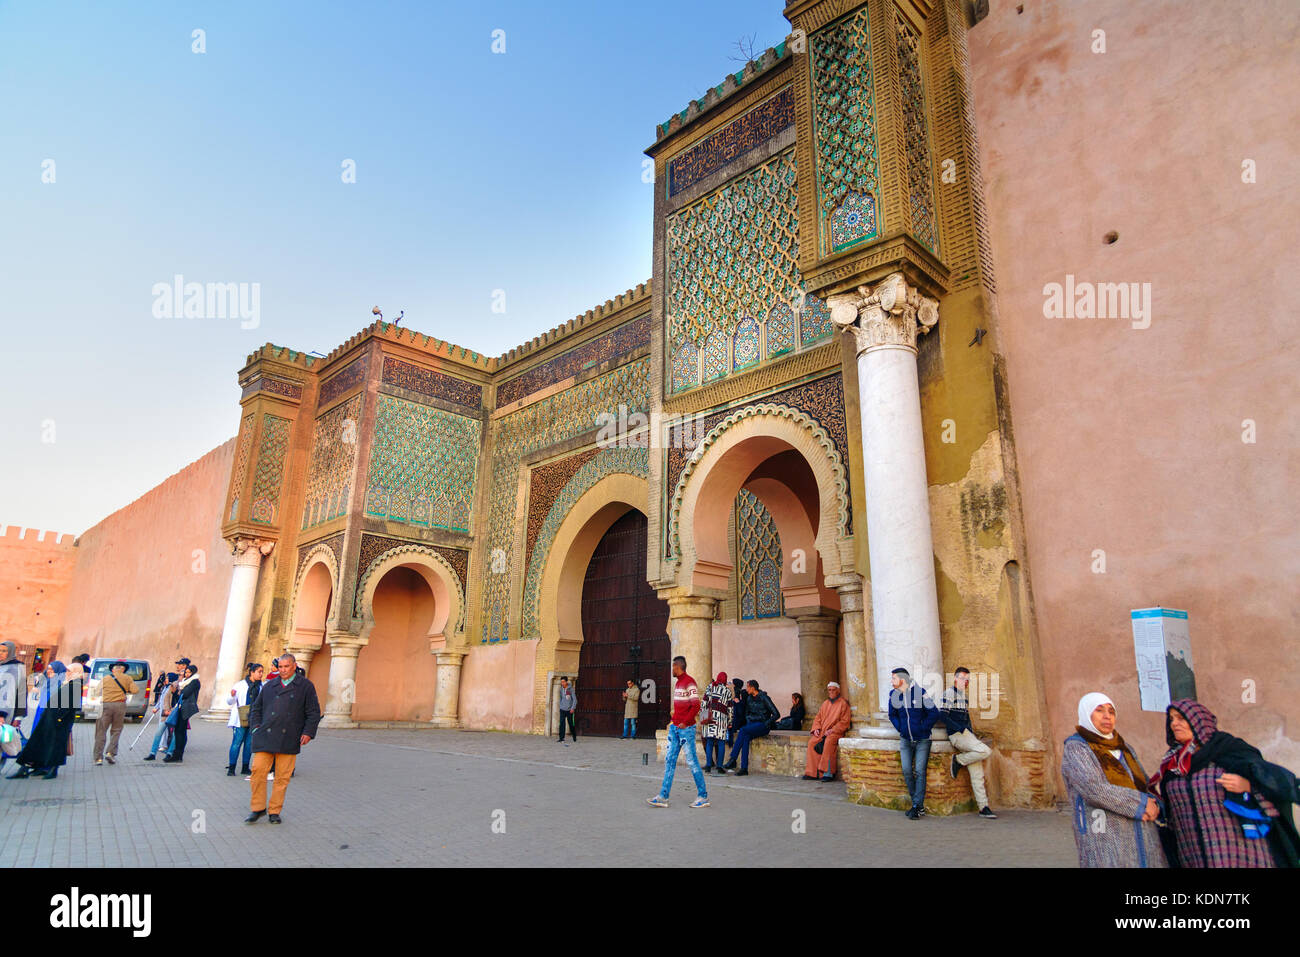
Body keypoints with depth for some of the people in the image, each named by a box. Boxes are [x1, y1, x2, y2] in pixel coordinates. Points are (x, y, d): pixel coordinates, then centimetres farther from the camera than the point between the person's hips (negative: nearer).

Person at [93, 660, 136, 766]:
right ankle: (110, 752, -4)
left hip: (105, 705, 1)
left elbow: (99, 693, 10)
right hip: (120, 705, -1)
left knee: (101, 732, 4)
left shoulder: (105, 679, 14)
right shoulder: (126, 678, 9)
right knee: (116, 731, 10)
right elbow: (134, 690, 0)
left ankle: (98, 758, 0)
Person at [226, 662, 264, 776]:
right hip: (241, 719, -4)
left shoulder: (261, 686, 9)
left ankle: (245, 768, 16)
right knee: (237, 742, -6)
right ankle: (231, 768, 2)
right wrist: (232, 695, -19)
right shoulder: (240, 685, -1)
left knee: (249, 743, 6)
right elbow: (229, 702, 0)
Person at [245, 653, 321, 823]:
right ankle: (257, 808, 13)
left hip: (288, 740, -2)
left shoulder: (306, 686, 7)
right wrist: (256, 726, 7)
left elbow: (313, 712, 6)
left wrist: (308, 732, -5)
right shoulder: (269, 686, 15)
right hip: (265, 737, 2)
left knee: (282, 777, 2)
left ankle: (275, 811, 15)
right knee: (258, 771, -4)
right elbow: (255, 707, 22)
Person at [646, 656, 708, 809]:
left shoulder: (689, 682, -13)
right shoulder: (677, 682, 15)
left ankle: (703, 797, 9)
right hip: (674, 727, 9)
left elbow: (696, 706, -19)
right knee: (669, 760, 7)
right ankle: (663, 797, 10)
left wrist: (685, 722, -18)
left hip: (686, 728, -9)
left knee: (692, 762, -2)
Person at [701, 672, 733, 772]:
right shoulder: (727, 690, 10)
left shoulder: (709, 687, 14)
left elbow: (704, 703, 11)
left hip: (708, 716, 2)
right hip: (721, 717, -2)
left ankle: (708, 765, 1)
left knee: (709, 741, 4)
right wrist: (729, 721, 18)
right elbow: (729, 708, 11)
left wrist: (704, 716, 16)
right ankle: (719, 766, -2)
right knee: (721, 742, 1)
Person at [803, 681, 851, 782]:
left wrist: (832, 730, -15)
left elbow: (844, 721, -6)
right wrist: (816, 729, 1)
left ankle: (828, 773, -31)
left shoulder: (843, 704, 2)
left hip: (836, 732, -5)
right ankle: (811, 773, -17)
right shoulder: (825, 703, 19)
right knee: (812, 742, -19)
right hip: (822, 731, 5)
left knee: (829, 742, -35)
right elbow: (817, 718, 20)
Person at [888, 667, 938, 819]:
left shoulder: (920, 692, -13)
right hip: (905, 740, 4)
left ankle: (918, 806, -2)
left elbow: (934, 714, -8)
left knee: (919, 771, -8)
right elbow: (892, 715, 17)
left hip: (922, 740, -4)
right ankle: (917, 804, 11)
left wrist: (923, 729, -7)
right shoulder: (894, 695, 1)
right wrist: (900, 729, 4)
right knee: (907, 771, -3)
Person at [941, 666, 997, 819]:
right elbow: (942, 716, -14)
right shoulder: (949, 693, -5)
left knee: (978, 774, 2)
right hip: (956, 735, -8)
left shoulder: (964, 696, 21)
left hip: (967, 734, 8)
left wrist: (972, 733, 13)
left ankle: (984, 808, 5)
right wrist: (962, 729, -16)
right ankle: (957, 761, -7)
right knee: (985, 750, -27)